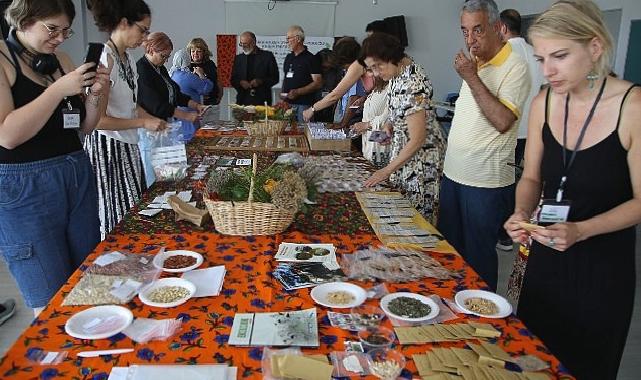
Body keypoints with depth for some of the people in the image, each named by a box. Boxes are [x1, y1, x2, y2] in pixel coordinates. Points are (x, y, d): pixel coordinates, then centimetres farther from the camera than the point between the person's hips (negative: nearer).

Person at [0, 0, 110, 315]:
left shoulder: (59, 59, 11)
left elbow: (84, 126, 15)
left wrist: (95, 94, -4)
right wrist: (60, 89, -20)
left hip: (78, 176, 6)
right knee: (52, 303, 1)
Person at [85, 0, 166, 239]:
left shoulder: (128, 59, 8)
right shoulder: (104, 59, -18)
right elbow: (95, 119, -21)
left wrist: (154, 121, 11)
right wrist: (143, 123, -16)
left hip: (128, 145, 8)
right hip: (107, 147, -8)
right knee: (119, 221, 0)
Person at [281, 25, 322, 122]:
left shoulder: (311, 58, -4)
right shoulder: (288, 58, 17)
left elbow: (318, 83, -11)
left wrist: (298, 92, -19)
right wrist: (283, 92, 7)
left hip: (303, 104, -6)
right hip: (287, 103, 6)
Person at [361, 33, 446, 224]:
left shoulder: (412, 83, -26)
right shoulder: (399, 71, 1)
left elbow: (417, 139, -26)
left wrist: (387, 170, -21)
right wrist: (392, 125, 1)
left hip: (421, 156, -9)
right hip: (403, 150, 9)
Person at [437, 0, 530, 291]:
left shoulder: (515, 68, -13)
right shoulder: (474, 63, 11)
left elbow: (503, 121, -25)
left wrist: (472, 78, -21)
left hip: (486, 182, -8)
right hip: (453, 174, 8)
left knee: (478, 257, 5)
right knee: (449, 249, 17)